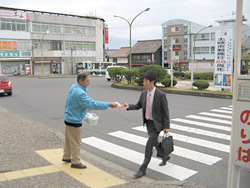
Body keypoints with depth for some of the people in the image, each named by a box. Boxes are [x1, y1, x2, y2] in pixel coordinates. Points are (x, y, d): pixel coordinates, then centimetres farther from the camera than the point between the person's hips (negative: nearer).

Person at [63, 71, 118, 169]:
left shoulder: (74, 87, 2)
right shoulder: (79, 93, -29)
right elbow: (93, 104, -32)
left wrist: (87, 106, 10)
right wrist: (109, 104, -30)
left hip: (69, 118, 10)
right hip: (74, 121, -10)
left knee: (69, 139, 23)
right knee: (76, 142, 4)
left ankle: (66, 157, 39)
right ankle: (75, 162, 17)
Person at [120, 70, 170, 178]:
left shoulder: (161, 95, -20)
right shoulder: (144, 93, -1)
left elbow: (165, 111, -15)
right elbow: (138, 106, 8)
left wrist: (166, 127, -13)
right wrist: (128, 106, -11)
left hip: (157, 124, -7)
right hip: (148, 122, 7)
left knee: (149, 145, -10)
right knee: (154, 142, 23)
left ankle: (143, 169, 0)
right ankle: (165, 156, 50)